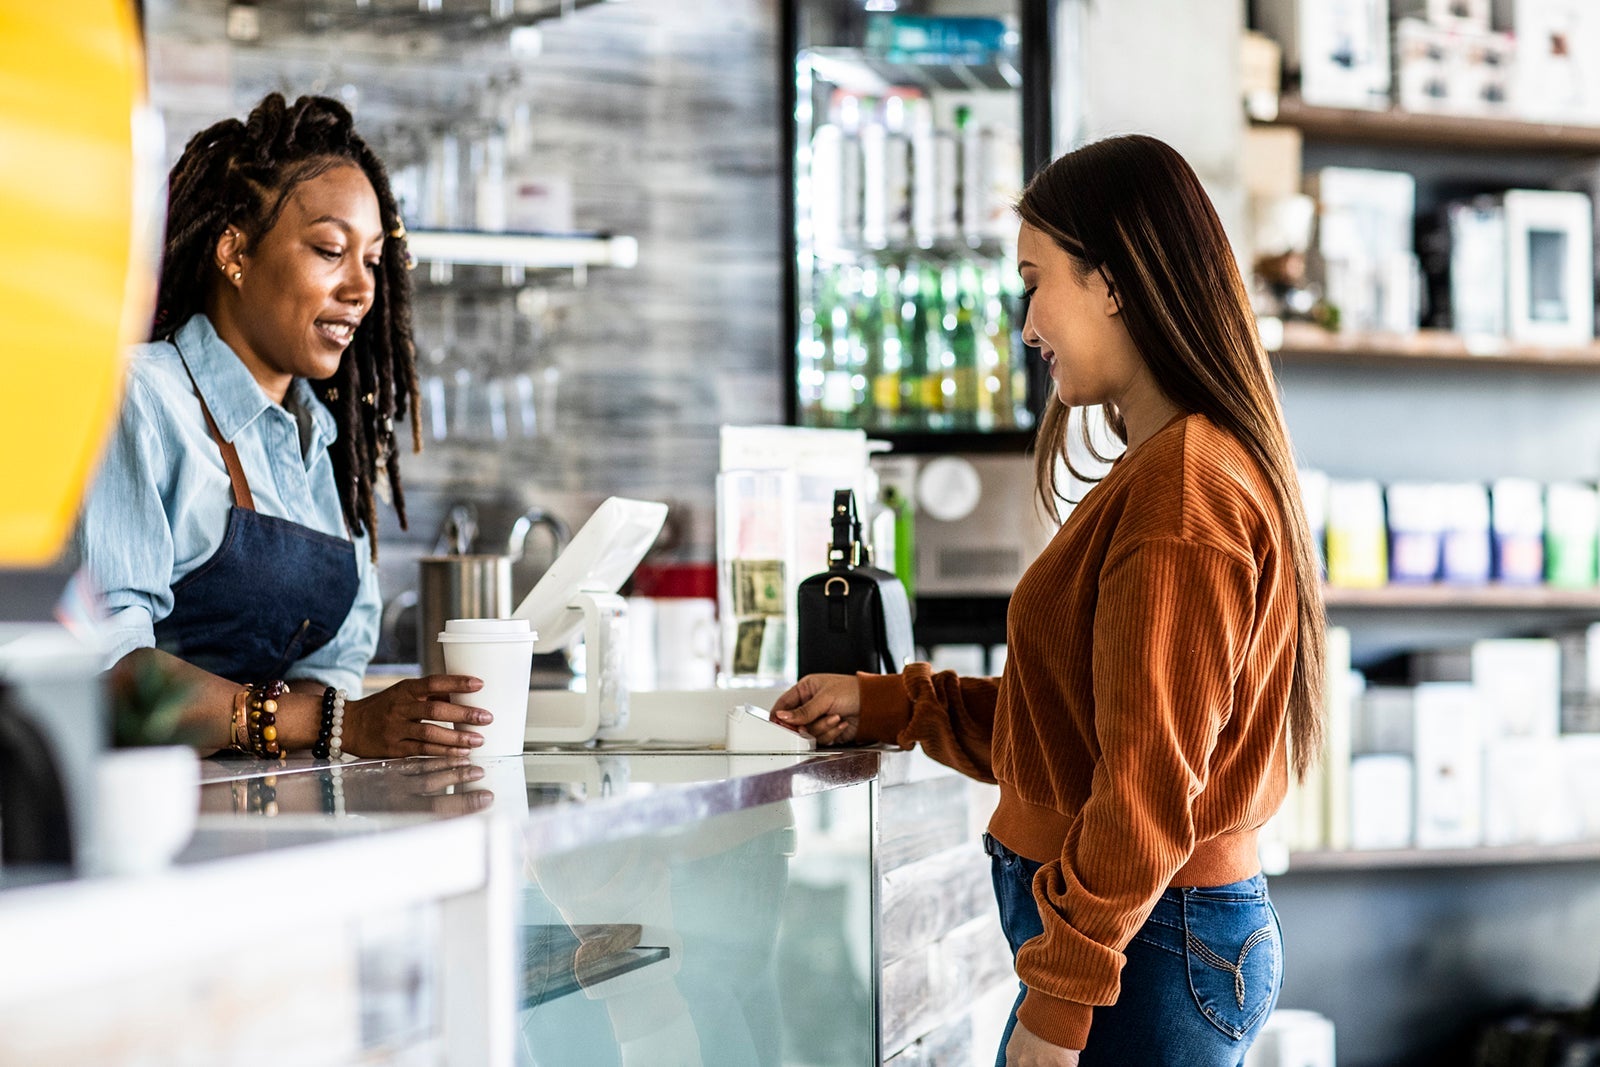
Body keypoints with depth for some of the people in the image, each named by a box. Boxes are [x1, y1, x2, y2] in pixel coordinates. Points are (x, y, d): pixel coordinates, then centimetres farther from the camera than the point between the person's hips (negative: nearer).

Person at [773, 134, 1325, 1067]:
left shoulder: (1178, 490, -18)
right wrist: (890, 706, 20)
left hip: (1151, 948, -10)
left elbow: (1149, 785, -21)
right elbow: (1072, 727, 20)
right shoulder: (1163, 470, 15)